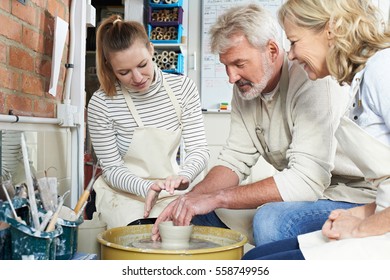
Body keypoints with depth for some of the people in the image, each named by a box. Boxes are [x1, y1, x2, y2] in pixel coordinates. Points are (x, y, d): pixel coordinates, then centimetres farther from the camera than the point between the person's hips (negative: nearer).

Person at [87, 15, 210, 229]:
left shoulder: (183, 88, -8)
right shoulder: (102, 103, -18)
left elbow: (198, 148, -9)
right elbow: (111, 169, -9)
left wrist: (184, 175, -31)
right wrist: (146, 187, -28)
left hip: (169, 192, 3)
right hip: (124, 193, -3)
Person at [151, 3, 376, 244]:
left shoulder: (311, 82, -25)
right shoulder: (245, 87, 1)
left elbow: (306, 180, -31)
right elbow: (235, 160, 1)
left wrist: (217, 197, -29)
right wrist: (190, 198, -17)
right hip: (299, 191, 7)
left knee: (272, 223, -36)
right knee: (195, 209, 2)